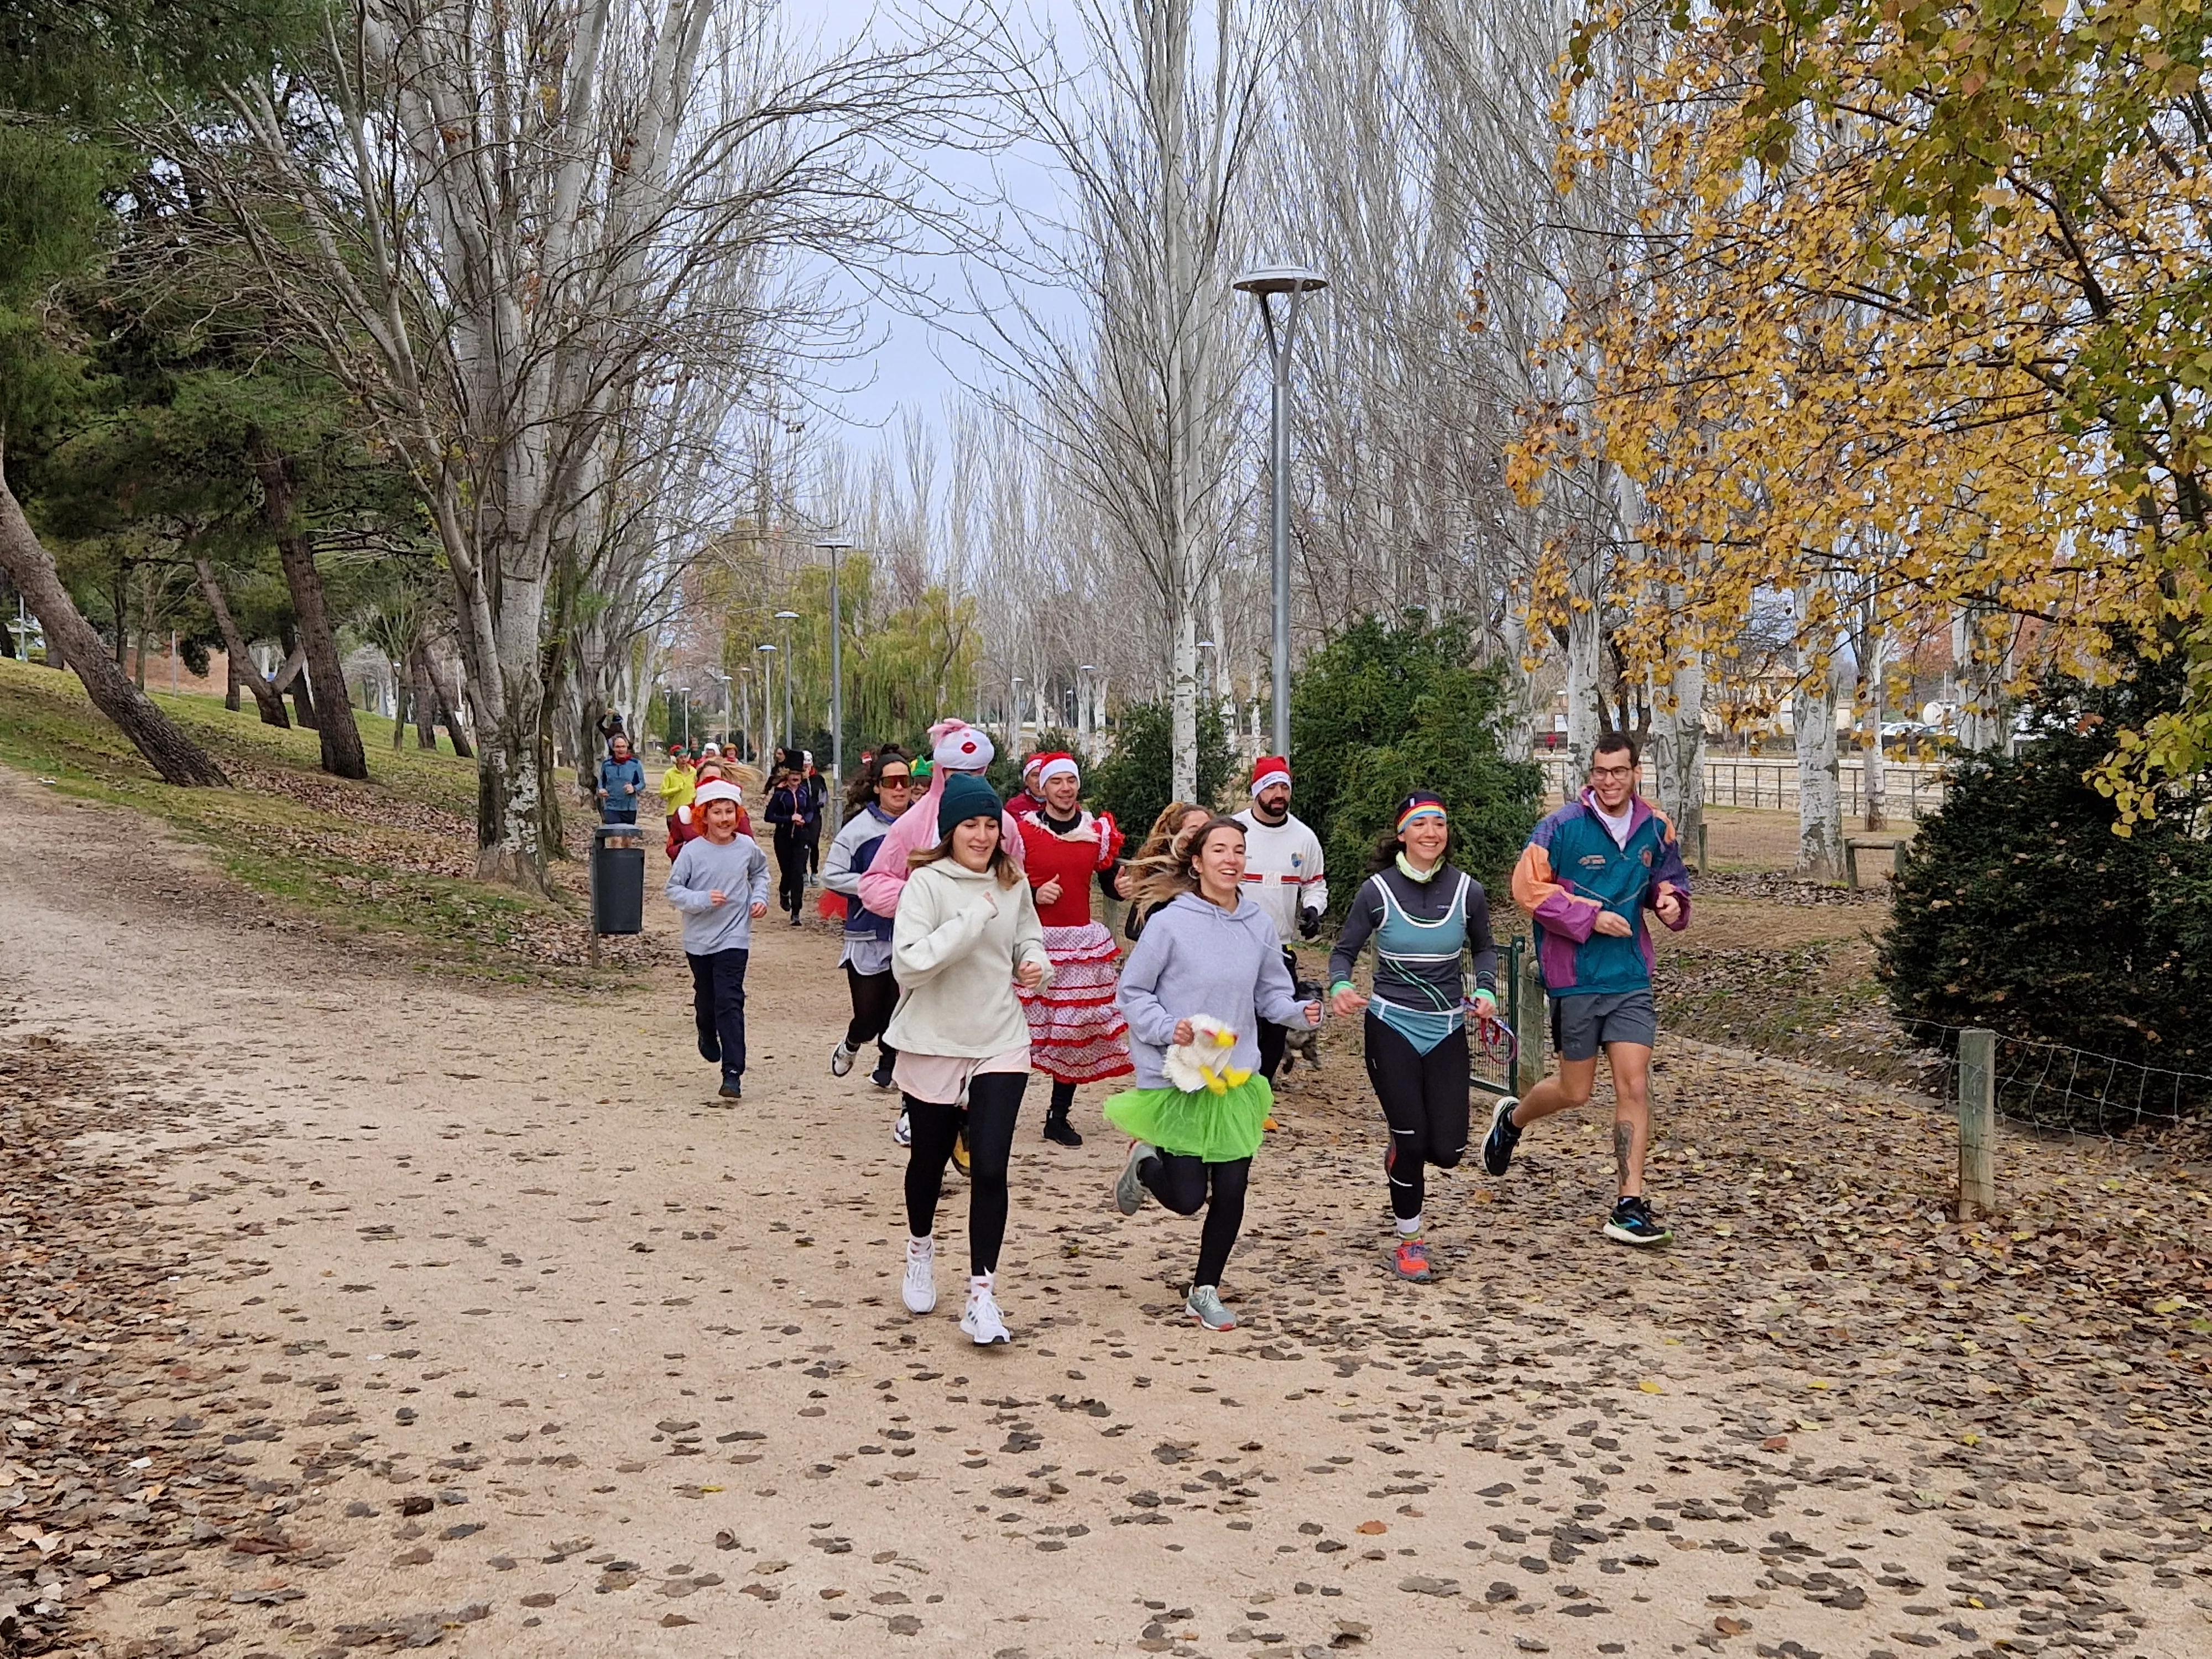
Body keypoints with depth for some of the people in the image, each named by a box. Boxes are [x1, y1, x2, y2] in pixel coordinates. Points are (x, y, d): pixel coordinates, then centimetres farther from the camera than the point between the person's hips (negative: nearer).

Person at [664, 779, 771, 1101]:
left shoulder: (747, 846, -2)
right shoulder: (692, 851, -10)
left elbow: (760, 872, 20)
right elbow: (673, 890, -9)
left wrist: (760, 897, 4)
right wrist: (702, 899, -24)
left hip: (734, 938, -1)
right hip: (699, 939, 1)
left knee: (730, 1002, -11)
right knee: (706, 999, 18)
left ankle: (733, 1073, -12)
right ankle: (709, 1039, 51)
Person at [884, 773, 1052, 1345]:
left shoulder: (1013, 882, 2)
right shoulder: (927, 883, -13)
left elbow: (1028, 937, 19)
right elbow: (908, 965, -24)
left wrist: (1035, 963, -3)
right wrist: (972, 919, -27)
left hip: (1001, 1044, 2)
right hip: (933, 1044, -2)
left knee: (989, 1169, -9)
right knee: (929, 1160, 17)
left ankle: (982, 1296, -1)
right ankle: (921, 1251, 47)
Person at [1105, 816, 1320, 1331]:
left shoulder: (1259, 926, 0)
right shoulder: (1170, 922, -12)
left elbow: (1270, 996, 10)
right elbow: (1132, 992, -5)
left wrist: (1300, 1013, -10)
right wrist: (1168, 1028, -20)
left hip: (1236, 1079, 4)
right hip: (1176, 1080, -4)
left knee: (1230, 1192, 5)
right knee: (1187, 1198, -2)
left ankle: (1205, 1291, 27)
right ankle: (1145, 1164, 34)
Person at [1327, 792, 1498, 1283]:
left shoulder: (1467, 891, -3)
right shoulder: (1377, 892, -8)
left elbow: (1483, 948, 14)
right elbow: (1344, 951, 1)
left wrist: (1486, 989, -4)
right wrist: (1339, 987, -20)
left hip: (1448, 1029, 2)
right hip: (1391, 1026, -2)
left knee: (1447, 1151, -1)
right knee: (1412, 1139, -4)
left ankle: (1403, 1157, 38)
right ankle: (1409, 1243, 18)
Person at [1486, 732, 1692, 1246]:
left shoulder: (1654, 828, 4)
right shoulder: (1563, 827, -10)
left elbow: (1668, 877, 21)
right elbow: (1528, 886, -11)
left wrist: (1670, 899, -2)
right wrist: (1589, 916, -18)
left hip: (1631, 977, 3)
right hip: (1575, 977, -3)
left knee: (1634, 1086, -6)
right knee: (1576, 1091, 9)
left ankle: (1630, 1205, -1)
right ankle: (1512, 1119, 41)